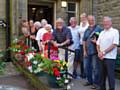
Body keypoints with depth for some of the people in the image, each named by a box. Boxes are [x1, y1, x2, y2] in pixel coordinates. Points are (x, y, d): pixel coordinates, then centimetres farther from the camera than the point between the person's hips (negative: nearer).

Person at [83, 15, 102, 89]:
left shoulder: (99, 28, -5)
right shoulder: (87, 30, 14)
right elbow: (84, 40, 14)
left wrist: (96, 42, -21)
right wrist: (84, 51, 8)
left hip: (95, 52, -6)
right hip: (87, 52, 7)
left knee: (95, 68, -2)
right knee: (87, 67, 13)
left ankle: (96, 83, 10)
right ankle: (89, 81, 28)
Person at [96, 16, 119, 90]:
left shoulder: (115, 31, -3)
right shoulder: (102, 32, 17)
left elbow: (114, 45, -12)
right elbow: (98, 44, 14)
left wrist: (104, 52, -13)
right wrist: (99, 52, -4)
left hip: (110, 57, -6)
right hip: (102, 57, 6)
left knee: (110, 75, -2)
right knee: (102, 74, 13)